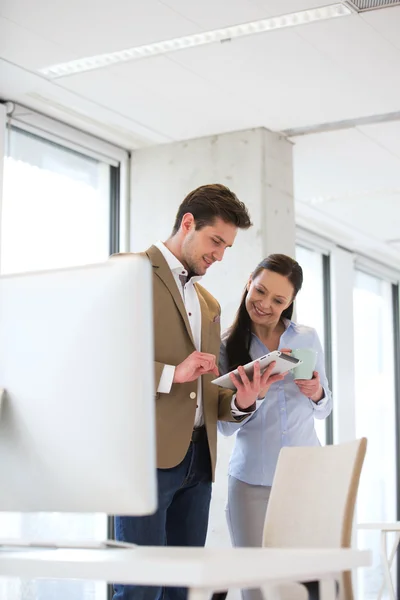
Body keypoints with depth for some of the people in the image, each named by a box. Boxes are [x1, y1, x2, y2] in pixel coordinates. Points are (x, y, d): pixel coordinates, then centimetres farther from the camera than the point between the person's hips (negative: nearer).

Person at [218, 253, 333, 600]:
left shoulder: (308, 338, 7)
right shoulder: (228, 346, 1)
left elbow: (323, 411, 13)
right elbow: (226, 425, -3)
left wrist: (317, 394, -9)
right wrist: (252, 397, -21)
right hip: (253, 481, -1)